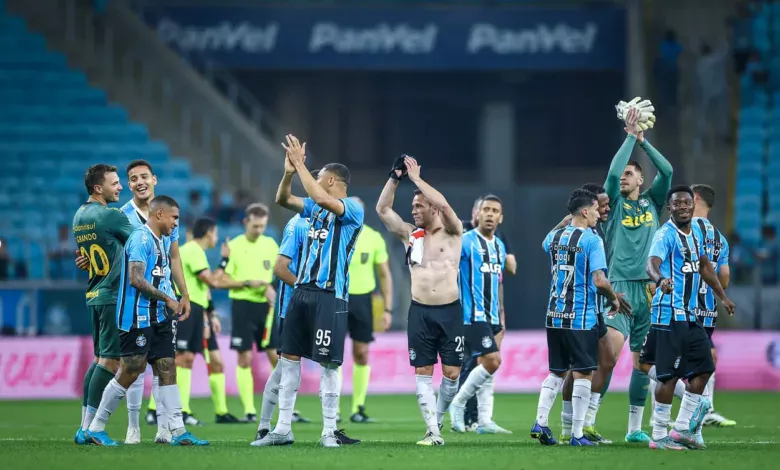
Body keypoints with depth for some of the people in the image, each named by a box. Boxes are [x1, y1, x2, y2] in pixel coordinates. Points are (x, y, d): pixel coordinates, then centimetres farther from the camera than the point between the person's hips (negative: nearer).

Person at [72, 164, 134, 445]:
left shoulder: (79, 216, 11)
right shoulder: (110, 216, -14)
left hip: (95, 295, 9)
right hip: (114, 296, -9)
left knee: (100, 359, 12)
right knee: (110, 361, -7)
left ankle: (85, 427, 10)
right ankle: (88, 429, -10)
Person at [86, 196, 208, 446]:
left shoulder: (163, 241, 17)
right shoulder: (141, 238, -14)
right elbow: (136, 279, -21)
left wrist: (174, 304, 13)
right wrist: (167, 299, -15)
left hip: (158, 319, 9)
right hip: (137, 319, -9)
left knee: (167, 370, 4)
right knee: (129, 374, -6)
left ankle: (178, 431, 4)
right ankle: (95, 428, 4)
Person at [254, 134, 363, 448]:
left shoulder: (353, 210, -8)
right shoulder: (316, 208, 16)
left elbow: (322, 199, -24)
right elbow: (283, 200, 16)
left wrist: (300, 164, -19)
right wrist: (290, 171, -1)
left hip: (331, 295, -8)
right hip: (302, 291, 8)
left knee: (328, 363, -5)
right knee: (289, 357, 6)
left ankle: (330, 431, 3)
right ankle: (283, 429, 10)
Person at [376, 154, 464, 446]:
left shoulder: (452, 233, 0)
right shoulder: (410, 235, 10)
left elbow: (444, 205, -18)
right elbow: (382, 209, 5)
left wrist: (416, 177, -14)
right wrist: (395, 178, -5)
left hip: (449, 311, -3)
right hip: (420, 312, 3)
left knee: (452, 373, -1)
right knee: (422, 372, -2)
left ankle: (437, 418, 22)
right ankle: (432, 432, -2)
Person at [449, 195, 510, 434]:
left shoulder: (500, 246, 15)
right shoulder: (466, 241, -9)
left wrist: (500, 315, 23)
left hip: (491, 316, 8)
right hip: (473, 314, -8)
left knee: (485, 366, 7)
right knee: (492, 361, -16)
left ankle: (484, 420, 10)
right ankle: (458, 403, -2)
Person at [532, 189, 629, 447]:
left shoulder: (553, 237, 7)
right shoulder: (591, 240, -11)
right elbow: (599, 281, -18)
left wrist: (569, 218, 36)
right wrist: (614, 299, -1)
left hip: (554, 316, 6)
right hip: (582, 317, -6)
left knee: (556, 373, 16)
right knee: (583, 375, 1)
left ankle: (540, 423, 4)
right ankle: (577, 434, 0)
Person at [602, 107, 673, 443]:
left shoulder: (652, 202, 14)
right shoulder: (614, 204, 7)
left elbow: (667, 171, 3)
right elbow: (612, 173, -9)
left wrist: (643, 141, 6)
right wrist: (630, 137, -1)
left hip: (649, 289, 4)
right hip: (620, 285, -4)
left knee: (642, 360, 6)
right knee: (611, 348, -20)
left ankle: (635, 428, 11)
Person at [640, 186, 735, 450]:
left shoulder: (696, 233, 14)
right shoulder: (666, 235, -12)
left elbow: (704, 266, 28)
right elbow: (652, 263, -28)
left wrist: (722, 296, 31)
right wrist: (660, 279, -50)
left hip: (690, 315, 9)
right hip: (669, 315, -9)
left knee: (703, 369, 9)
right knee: (669, 375, -8)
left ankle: (682, 429, 18)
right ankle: (659, 436, -1)